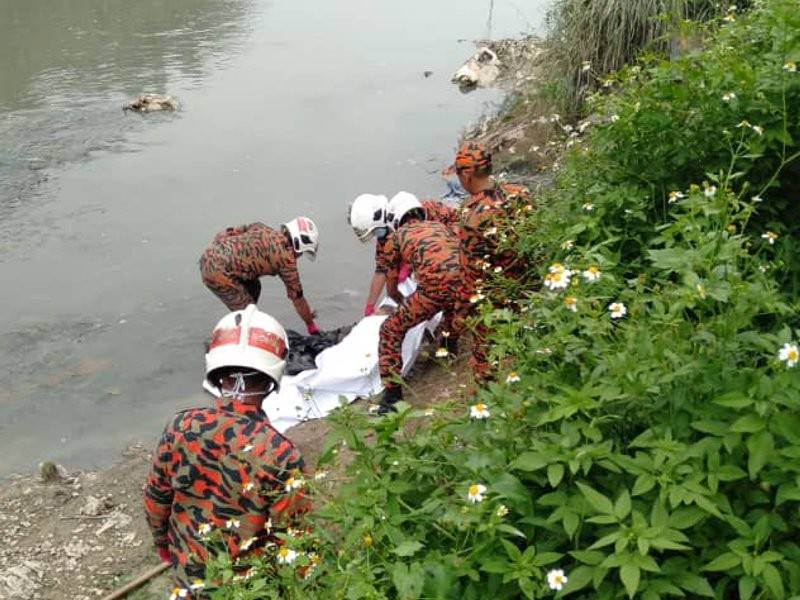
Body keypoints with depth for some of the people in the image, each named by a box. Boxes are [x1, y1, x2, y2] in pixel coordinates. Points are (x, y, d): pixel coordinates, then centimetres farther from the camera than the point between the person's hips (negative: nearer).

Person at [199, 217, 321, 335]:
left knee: (253, 287, 24)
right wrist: (311, 325, 15)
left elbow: (226, 233, 11)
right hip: (218, 273, -9)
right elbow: (296, 295, 4)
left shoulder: (261, 228, 13)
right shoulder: (287, 258, -5)